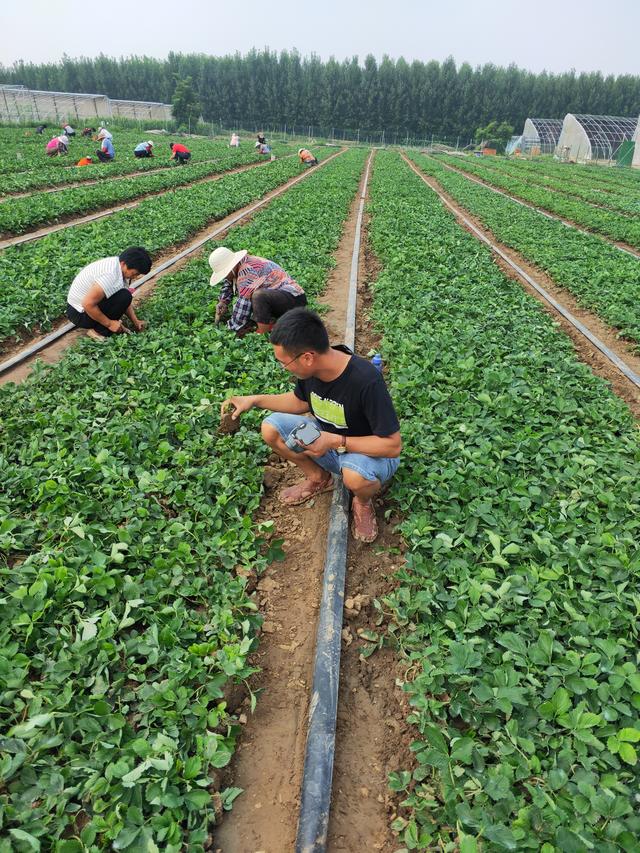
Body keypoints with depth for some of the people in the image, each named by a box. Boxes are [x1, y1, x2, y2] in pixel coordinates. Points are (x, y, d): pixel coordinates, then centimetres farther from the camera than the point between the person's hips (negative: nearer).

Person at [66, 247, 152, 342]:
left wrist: (135, 321, 2)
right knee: (124, 296, -24)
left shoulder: (120, 266, -1)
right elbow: (87, 304, -31)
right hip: (80, 313, -9)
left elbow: (125, 302, 10)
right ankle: (99, 332, -11)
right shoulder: (110, 275, -31)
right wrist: (109, 323, -21)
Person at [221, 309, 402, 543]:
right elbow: (301, 402, 9)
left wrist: (334, 441, -33)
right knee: (271, 428, -10)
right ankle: (318, 478, 12)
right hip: (327, 439, 6)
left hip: (372, 453, -6)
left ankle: (363, 501, -2)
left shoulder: (367, 381, -35)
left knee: (355, 475, -40)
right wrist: (255, 399, -3)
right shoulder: (312, 369, -14)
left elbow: (393, 445, -29)